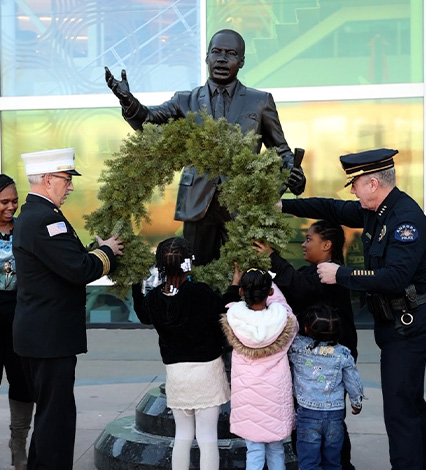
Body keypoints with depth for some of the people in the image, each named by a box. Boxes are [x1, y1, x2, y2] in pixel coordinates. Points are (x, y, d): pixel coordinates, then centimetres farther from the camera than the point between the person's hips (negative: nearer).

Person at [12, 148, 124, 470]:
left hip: (38, 332, 11)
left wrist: (102, 252, 6)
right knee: (56, 413, -2)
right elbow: (80, 270, -25)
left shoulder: (30, 215, 14)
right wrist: (106, 251, -8)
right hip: (51, 335, -11)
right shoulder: (45, 219, -20)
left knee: (49, 411, 20)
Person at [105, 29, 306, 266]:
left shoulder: (260, 101, 9)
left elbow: (280, 149, 12)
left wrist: (293, 172, -9)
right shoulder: (186, 101, 11)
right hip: (198, 204, 1)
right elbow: (147, 120, -1)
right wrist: (128, 100, -22)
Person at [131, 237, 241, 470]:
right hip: (207, 370, -4)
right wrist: (236, 286, 4)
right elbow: (223, 310, -6)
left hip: (175, 372, 4)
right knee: (207, 437, 2)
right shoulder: (201, 293, -20)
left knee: (182, 435, 16)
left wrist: (136, 286, 26)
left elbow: (143, 316, 16)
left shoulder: (154, 298, -6)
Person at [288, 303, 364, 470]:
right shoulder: (343, 353, -4)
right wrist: (357, 404, 23)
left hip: (307, 414, -2)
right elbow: (354, 383, 6)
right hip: (335, 414, 2)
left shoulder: (296, 346, -10)